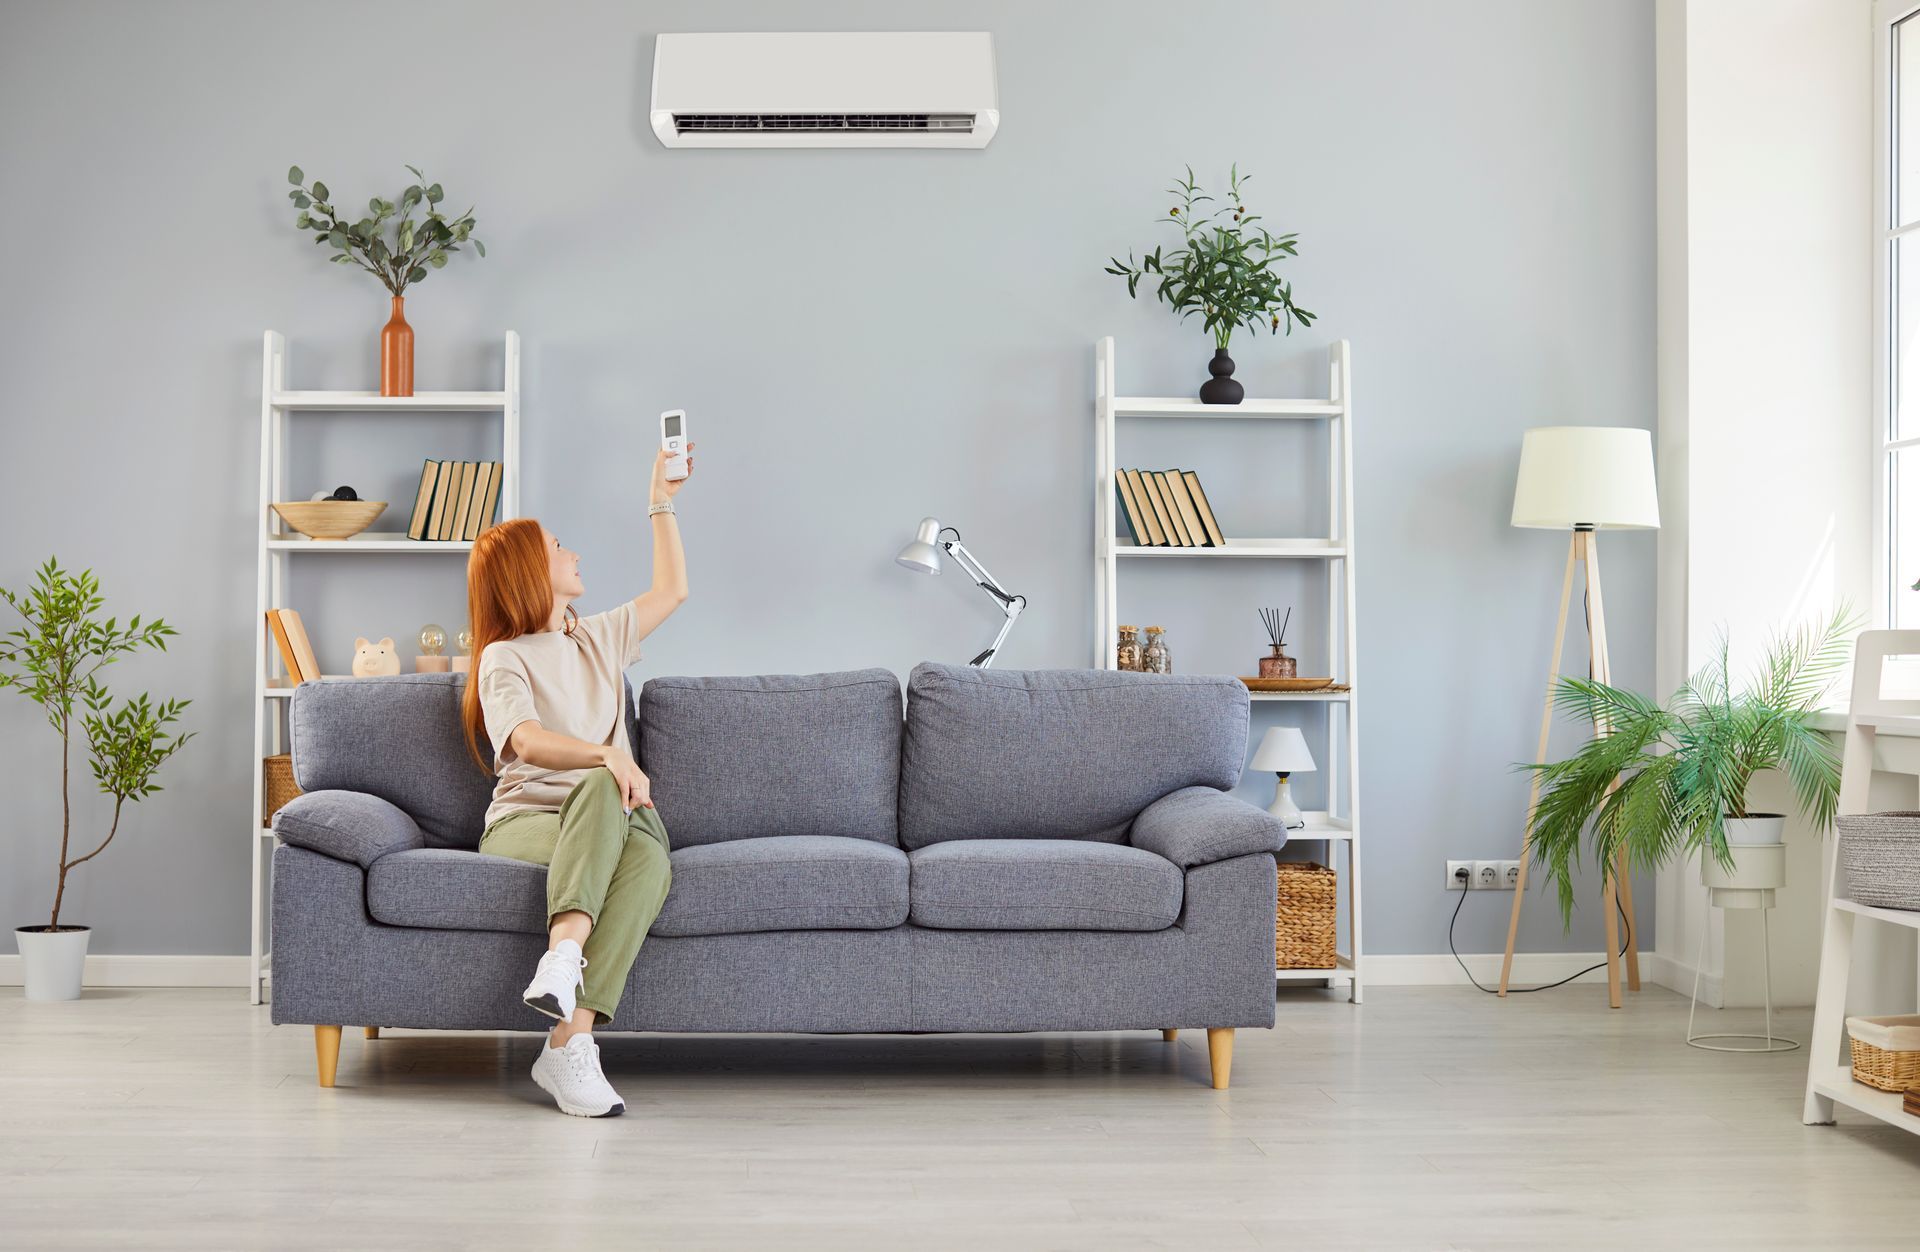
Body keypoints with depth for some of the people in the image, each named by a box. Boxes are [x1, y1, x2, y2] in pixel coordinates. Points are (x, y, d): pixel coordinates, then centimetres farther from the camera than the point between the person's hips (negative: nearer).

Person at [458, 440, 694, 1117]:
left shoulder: (599, 640, 24)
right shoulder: (504, 658, 4)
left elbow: (672, 589, 33)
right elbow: (530, 742, -16)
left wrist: (661, 501, 33)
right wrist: (607, 756, -33)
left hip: (608, 826, 4)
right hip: (524, 822, -4)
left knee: (651, 859, -34)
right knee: (599, 788, -38)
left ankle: (568, 1044, -44)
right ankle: (566, 956, -53)